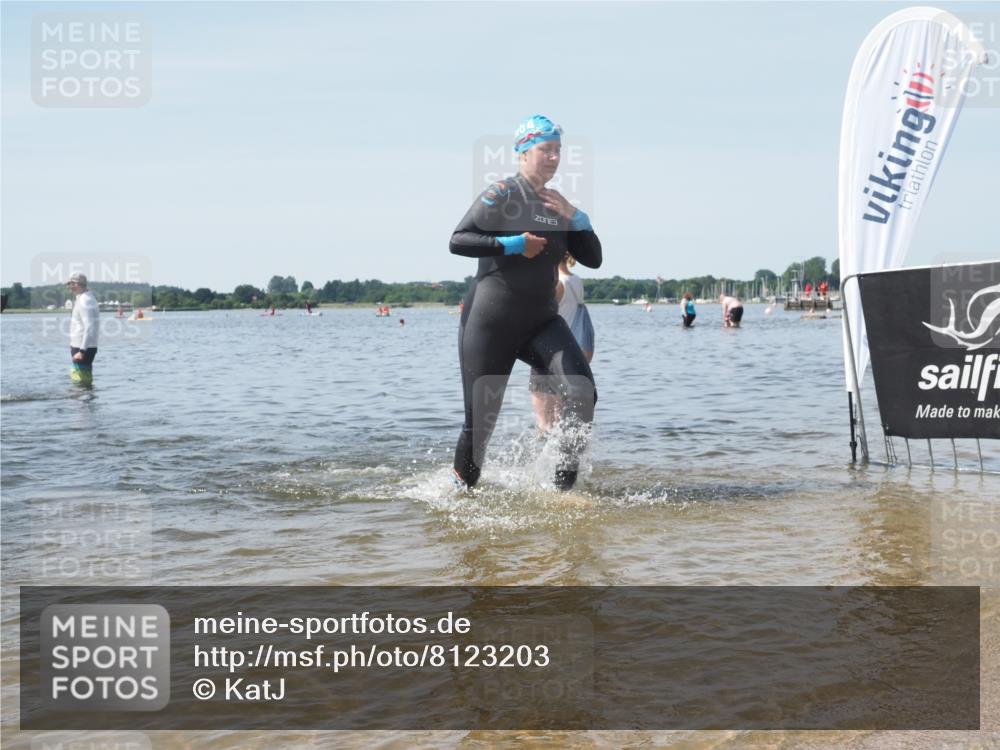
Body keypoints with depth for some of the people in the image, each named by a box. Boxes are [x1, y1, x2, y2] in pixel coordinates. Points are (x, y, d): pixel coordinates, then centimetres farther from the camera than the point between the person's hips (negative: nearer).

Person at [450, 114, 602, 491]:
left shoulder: (557, 204, 11)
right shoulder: (502, 194, -7)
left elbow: (593, 259, 8)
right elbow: (457, 241, -16)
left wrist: (574, 216, -5)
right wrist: (513, 244, -21)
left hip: (541, 323, 5)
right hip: (491, 322, -5)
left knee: (582, 393, -19)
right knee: (481, 421, 0)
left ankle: (564, 488, -12)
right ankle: (461, 489, 25)